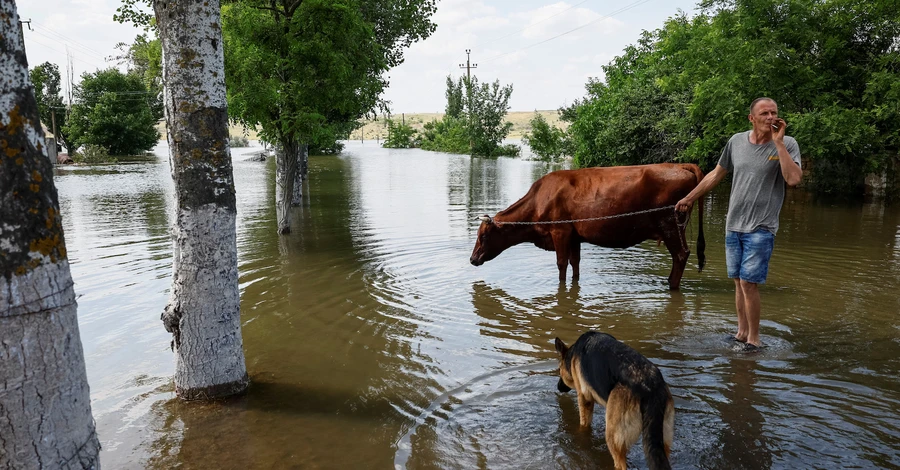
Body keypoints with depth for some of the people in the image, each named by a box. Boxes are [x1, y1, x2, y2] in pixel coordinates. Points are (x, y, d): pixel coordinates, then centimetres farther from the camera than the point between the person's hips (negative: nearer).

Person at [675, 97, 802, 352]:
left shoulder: (787, 145, -4)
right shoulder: (736, 141, 6)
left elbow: (793, 179, -21)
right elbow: (716, 174, 17)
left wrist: (778, 142, -17)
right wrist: (690, 198, 20)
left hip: (761, 228, -4)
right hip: (733, 225, 4)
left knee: (748, 282, -8)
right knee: (738, 282, 10)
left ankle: (754, 339, 7)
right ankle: (742, 333, 23)